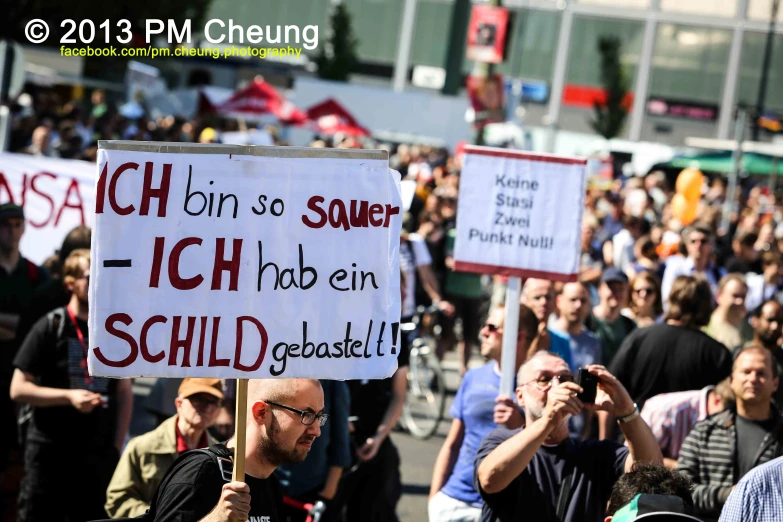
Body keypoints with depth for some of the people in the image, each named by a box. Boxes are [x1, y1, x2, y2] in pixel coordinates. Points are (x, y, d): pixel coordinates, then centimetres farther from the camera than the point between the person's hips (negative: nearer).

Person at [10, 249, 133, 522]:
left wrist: (117, 446, 4)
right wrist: (69, 396, -16)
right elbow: (18, 389, -5)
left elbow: (124, 391, 13)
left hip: (99, 454, 3)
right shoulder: (50, 327, -3)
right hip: (50, 451, -3)